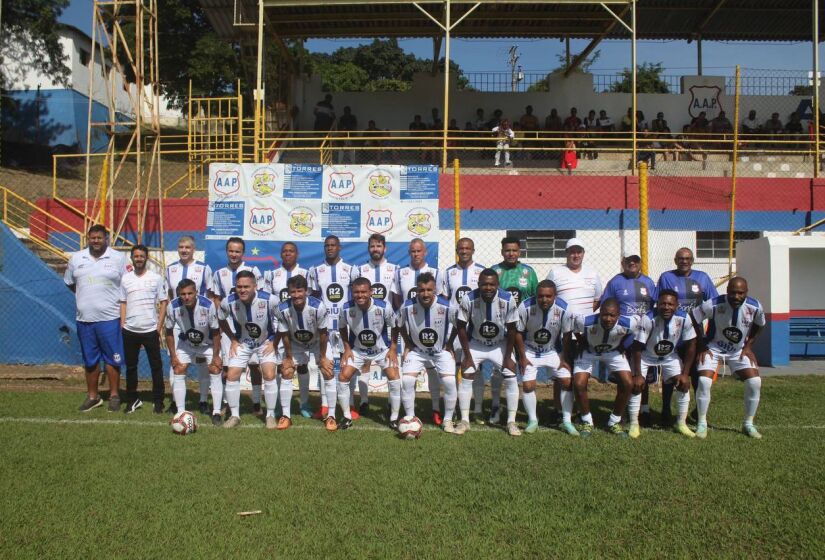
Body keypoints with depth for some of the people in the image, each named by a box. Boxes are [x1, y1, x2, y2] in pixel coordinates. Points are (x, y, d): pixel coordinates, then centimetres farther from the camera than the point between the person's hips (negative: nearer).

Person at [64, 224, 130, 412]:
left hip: (109, 318, -3)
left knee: (112, 359, 2)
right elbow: (69, 282, 19)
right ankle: (92, 396, 24)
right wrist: (86, 296, 11)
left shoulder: (118, 258, -3)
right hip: (84, 319, 4)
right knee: (90, 360, 12)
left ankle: (114, 395, 14)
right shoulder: (76, 258, 7)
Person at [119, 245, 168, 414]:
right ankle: (132, 400, 23)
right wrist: (122, 325, 2)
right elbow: (123, 303, 10)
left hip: (150, 330, -2)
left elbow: (163, 303, 0)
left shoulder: (156, 278, -2)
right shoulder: (125, 278, 5)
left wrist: (160, 326, -6)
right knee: (130, 366, 11)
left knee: (156, 366, 4)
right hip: (130, 331, 2)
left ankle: (158, 401, 13)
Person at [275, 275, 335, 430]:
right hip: (295, 344, 2)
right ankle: (285, 416, 8)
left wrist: (323, 357, -14)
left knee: (328, 373, -12)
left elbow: (323, 333, -21)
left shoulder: (318, 307, -35)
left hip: (318, 342, -2)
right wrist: (288, 357, -7)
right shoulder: (282, 309, -29)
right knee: (286, 373, -5)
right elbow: (285, 335, -15)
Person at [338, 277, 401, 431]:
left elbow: (395, 326, -9)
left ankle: (394, 418, 4)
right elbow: (342, 328, -1)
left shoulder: (384, 307, -28)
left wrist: (393, 348, -12)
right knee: (343, 377, -8)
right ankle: (347, 417, 9)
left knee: (394, 378, -13)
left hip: (382, 349, -1)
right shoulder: (346, 309, -24)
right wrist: (347, 348, -6)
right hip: (357, 350, 1)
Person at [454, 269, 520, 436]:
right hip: (475, 344, 0)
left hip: (500, 345, 0)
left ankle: (511, 422, 6)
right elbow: (461, 327, -13)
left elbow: (511, 330, -12)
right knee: (466, 378, -6)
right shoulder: (469, 300, -26)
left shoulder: (508, 300, -25)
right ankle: (464, 421, 6)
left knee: (511, 379, -6)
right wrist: (467, 356, -12)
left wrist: (508, 357, -10)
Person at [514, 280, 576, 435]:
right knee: (528, 385, -10)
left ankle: (567, 421, 9)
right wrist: (522, 357, -10)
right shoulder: (526, 307, -27)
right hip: (530, 351, -2)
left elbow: (566, 335, -8)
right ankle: (532, 421, 10)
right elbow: (518, 332, -13)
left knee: (567, 381, -5)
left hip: (552, 351, 2)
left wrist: (565, 359, -4)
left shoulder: (563, 309, -23)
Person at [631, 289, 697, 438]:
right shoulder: (648, 319, -35)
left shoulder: (684, 319, -26)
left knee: (684, 383, -4)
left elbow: (691, 345, -12)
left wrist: (685, 373, -12)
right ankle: (634, 424, -1)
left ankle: (681, 423, 14)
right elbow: (637, 347, -26)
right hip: (646, 356, -3)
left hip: (670, 356, 3)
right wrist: (637, 374, -23)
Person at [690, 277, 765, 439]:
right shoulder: (713, 305, -29)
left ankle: (748, 424, 9)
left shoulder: (755, 308, -19)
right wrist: (701, 346, -10)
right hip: (713, 348, -3)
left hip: (739, 351, 3)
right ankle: (702, 424, -2)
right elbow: (693, 320, -13)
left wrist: (748, 346, 1)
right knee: (704, 382, -19)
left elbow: (759, 325, 5)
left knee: (755, 382, -10)